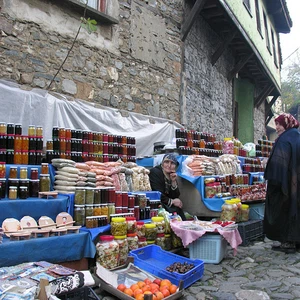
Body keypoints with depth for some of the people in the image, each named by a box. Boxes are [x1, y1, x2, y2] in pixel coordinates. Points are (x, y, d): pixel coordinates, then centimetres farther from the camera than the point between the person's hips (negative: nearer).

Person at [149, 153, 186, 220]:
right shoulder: (155, 172, -10)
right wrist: (172, 201, -11)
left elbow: (176, 196, 1)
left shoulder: (172, 175, 9)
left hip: (165, 205, 7)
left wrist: (173, 181, -10)